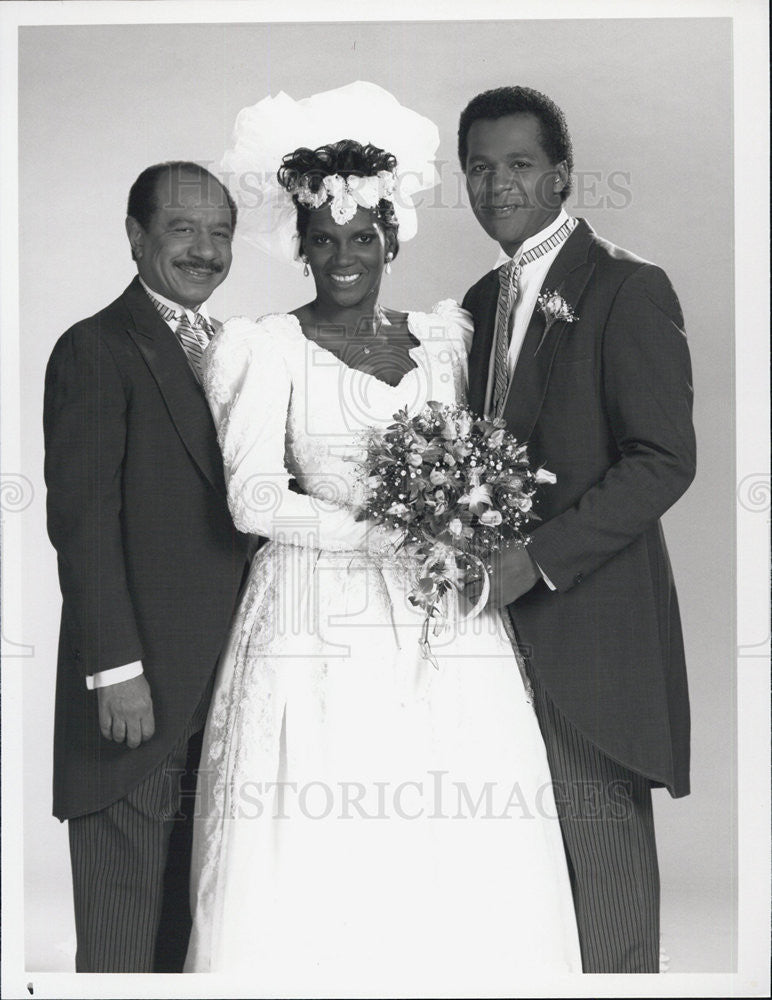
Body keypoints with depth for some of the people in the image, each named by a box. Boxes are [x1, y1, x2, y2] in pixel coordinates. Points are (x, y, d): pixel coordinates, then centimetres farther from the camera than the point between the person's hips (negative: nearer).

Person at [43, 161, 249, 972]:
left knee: (196, 915, 13)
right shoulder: (94, 350, -6)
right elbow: (81, 520, -12)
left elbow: (247, 505, 14)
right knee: (123, 922, 3)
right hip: (138, 689, -6)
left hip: (226, 684, 7)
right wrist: (117, 670, -17)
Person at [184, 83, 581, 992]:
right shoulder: (271, 348, 1)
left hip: (445, 622, 3)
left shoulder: (446, 334, 13)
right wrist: (375, 532, -16)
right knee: (317, 865, -5)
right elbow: (253, 498, -6)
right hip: (321, 622, -3)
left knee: (458, 863, -1)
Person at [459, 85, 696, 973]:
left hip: (589, 624, -7)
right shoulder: (483, 301, 15)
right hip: (501, 617, 7)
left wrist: (538, 558, -19)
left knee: (603, 858, 1)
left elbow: (665, 459, -15)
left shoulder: (629, 289, -7)